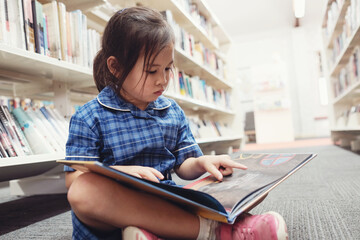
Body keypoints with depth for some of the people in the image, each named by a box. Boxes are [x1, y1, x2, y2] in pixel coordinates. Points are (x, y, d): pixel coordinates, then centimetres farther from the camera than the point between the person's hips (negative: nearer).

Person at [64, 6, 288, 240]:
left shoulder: (173, 112, 12)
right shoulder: (89, 117, -2)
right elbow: (74, 179, -7)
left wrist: (202, 162, -7)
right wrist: (123, 171, -23)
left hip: (164, 205, 3)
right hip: (113, 212, -2)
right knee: (83, 191, -40)